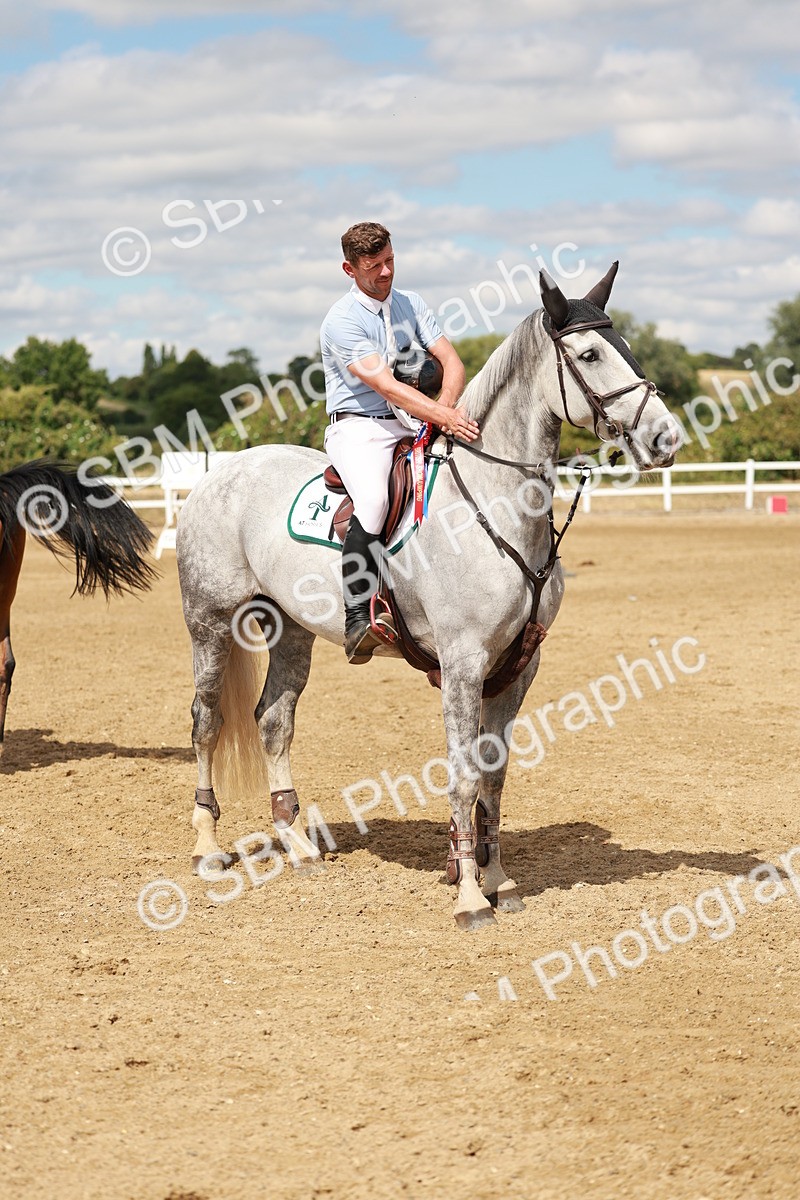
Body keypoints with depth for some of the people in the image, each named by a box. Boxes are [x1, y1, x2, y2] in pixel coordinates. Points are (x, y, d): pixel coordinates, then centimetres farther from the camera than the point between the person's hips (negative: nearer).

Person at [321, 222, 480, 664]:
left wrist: (445, 409, -16)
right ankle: (358, 619, -33)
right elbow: (386, 384, -21)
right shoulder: (341, 321, -10)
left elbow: (452, 363, 5)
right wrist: (443, 417, -32)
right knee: (373, 501, -36)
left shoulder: (411, 305, 11)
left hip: (411, 428, 7)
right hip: (359, 428, -7)